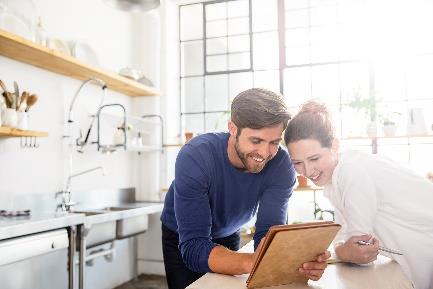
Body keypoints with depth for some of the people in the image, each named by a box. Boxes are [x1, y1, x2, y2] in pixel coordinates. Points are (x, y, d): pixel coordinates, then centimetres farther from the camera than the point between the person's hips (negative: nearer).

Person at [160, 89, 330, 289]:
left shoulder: (281, 165, -27)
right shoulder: (195, 157, -37)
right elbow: (194, 248, -41)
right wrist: (253, 262, -58)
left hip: (228, 236, 3)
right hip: (183, 241, -2)